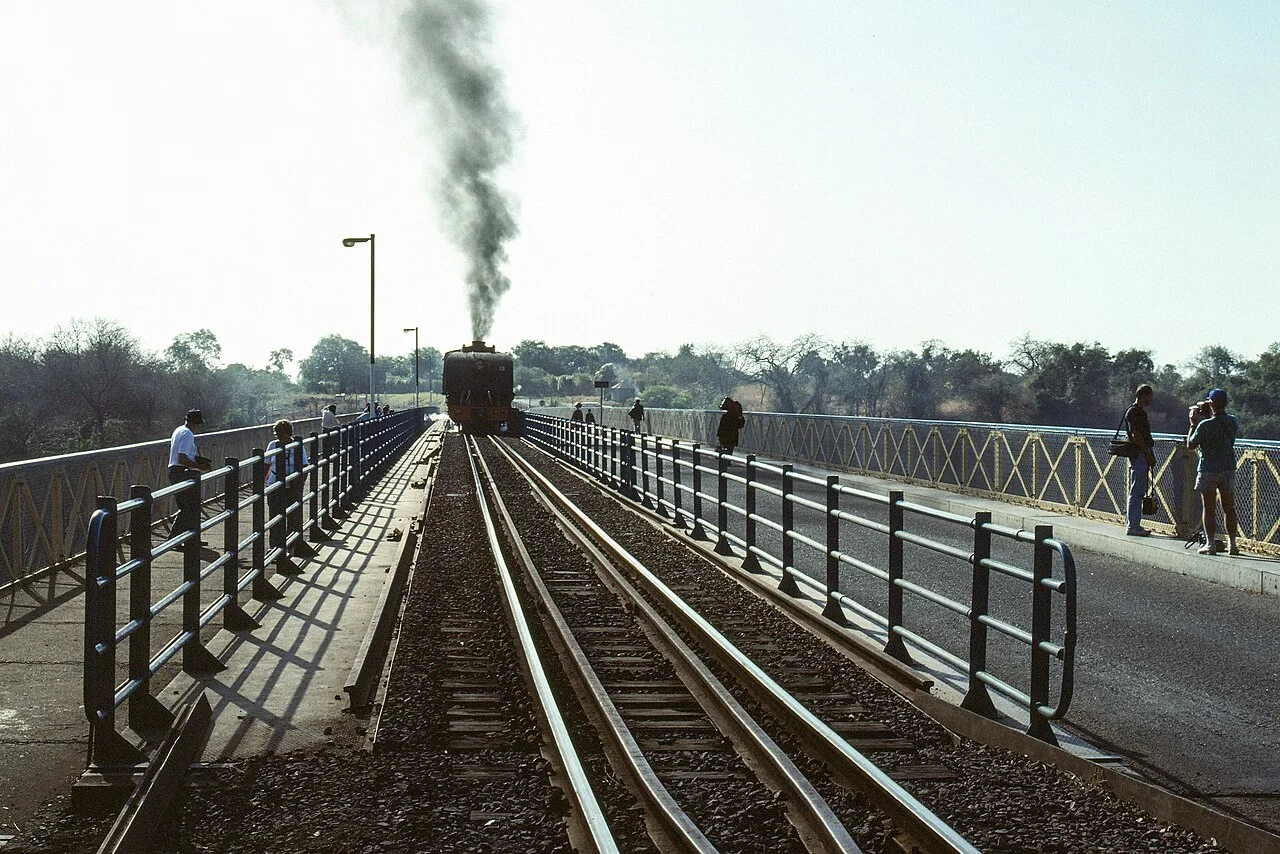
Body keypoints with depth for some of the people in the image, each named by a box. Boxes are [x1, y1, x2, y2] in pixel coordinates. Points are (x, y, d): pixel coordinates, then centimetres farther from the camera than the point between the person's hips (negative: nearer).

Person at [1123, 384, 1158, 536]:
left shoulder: (1140, 411, 18)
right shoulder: (1134, 411, -13)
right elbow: (1136, 435, -20)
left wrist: (1150, 455, 17)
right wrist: (1148, 454, -18)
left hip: (1143, 455, 11)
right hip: (1139, 454, -11)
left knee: (1138, 491, 13)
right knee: (1137, 491, -8)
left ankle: (1132, 524, 17)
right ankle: (1132, 526, -6)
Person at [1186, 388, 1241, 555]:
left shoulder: (1205, 425, -18)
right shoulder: (1234, 421, -2)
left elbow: (1190, 444, -7)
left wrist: (1193, 424, 3)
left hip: (1208, 471, -4)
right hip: (1229, 469, 4)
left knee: (1209, 508, 2)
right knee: (1229, 508, 11)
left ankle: (1210, 543, 1)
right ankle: (1232, 544, 12)